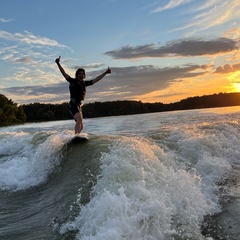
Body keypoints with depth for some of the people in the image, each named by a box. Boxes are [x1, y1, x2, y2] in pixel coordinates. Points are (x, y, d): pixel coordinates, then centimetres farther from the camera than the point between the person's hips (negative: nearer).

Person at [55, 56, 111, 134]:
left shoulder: (84, 83, 15)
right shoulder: (72, 81, 1)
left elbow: (96, 79, 21)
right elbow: (64, 73, -10)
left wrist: (105, 73, 23)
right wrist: (58, 64, -23)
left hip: (79, 105, 8)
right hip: (73, 104, -8)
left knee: (81, 126, 9)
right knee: (79, 119, -30)